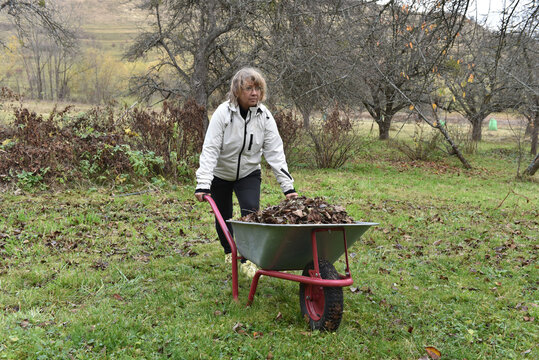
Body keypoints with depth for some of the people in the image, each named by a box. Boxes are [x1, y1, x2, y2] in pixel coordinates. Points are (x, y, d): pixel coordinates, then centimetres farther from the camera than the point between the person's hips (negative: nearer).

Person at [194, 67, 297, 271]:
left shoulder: (264, 116, -14)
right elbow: (210, 149, -26)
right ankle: (230, 252, 38)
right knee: (224, 216, 10)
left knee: (251, 211, -19)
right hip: (220, 174, -1)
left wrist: (288, 186, -20)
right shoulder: (223, 113, -22)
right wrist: (203, 184, -36)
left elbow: (275, 152, -13)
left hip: (249, 173, 1)